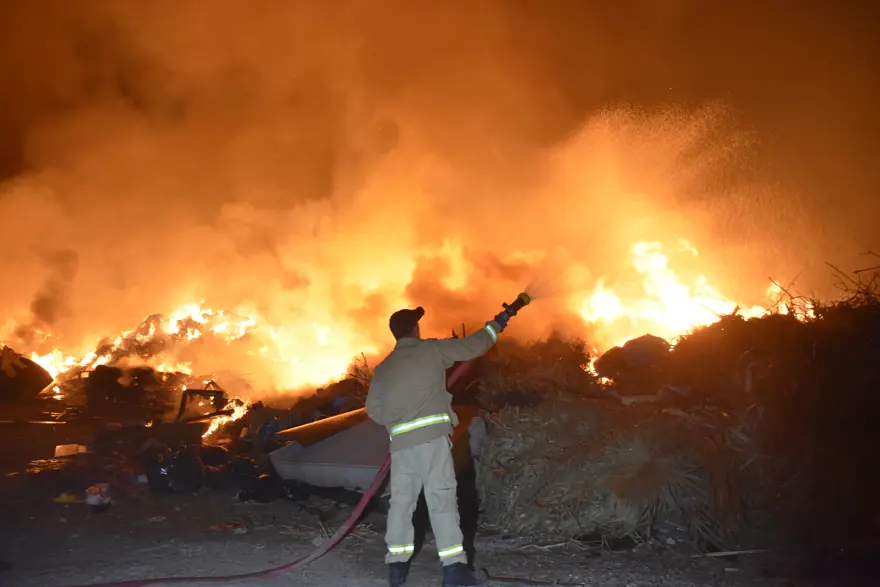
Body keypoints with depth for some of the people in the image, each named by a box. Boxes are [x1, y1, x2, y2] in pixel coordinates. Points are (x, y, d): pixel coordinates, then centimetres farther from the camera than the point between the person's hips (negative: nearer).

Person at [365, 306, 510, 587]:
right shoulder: (431, 349, 5)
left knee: (402, 500, 11)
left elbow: (373, 409, 12)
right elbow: (472, 346, 12)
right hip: (431, 435, -4)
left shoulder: (383, 367, 16)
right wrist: (496, 324, 27)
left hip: (401, 440, 4)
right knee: (442, 498, -5)